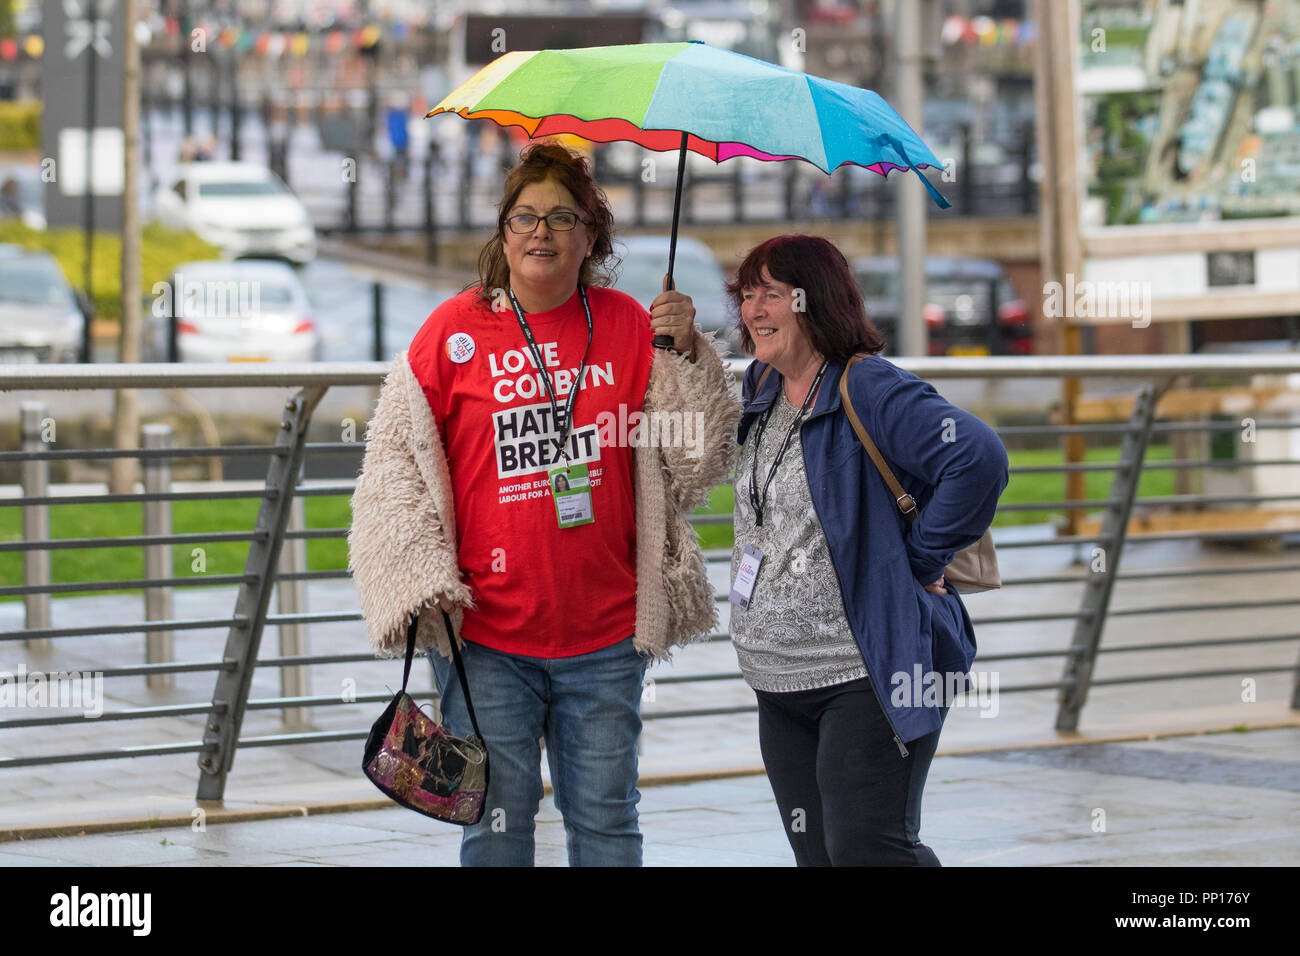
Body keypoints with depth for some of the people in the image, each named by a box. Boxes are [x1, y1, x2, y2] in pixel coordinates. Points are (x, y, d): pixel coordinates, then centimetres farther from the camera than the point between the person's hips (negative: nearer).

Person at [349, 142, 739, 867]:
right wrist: (425, 583, -6)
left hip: (606, 640, 2)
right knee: (497, 820, 2)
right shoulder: (455, 331, -1)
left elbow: (702, 456, 5)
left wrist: (689, 354, -10)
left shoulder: (626, 326, 4)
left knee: (606, 820, 9)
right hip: (487, 637, -1)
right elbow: (397, 460, 3)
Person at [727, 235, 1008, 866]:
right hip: (778, 687, 9)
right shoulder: (760, 391, 10)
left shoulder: (871, 391, -16)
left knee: (866, 850, -13)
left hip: (867, 680, -9)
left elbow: (979, 458, -29)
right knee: (817, 855, 10)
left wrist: (922, 559, -20)